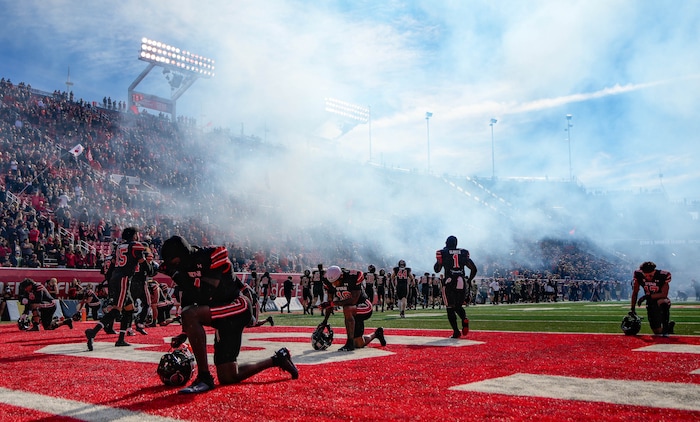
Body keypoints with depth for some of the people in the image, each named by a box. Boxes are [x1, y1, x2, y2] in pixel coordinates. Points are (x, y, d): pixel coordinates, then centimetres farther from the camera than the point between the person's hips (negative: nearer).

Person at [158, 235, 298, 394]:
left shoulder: (213, 255, -11)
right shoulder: (185, 270, 12)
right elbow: (187, 303, 18)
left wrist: (180, 276, -19)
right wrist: (185, 333, 14)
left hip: (239, 306, -9)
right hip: (223, 319, 9)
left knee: (190, 314, -29)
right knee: (227, 378, 5)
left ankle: (204, 377, -25)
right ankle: (277, 360, 25)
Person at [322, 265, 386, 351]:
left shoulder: (353, 277, -27)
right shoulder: (331, 281, -10)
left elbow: (354, 300, -28)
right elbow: (330, 301, 1)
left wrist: (333, 303, -30)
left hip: (363, 306, -6)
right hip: (351, 313, 6)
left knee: (347, 310, -38)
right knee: (360, 344, 8)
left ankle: (350, 343, -28)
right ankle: (376, 334, 40)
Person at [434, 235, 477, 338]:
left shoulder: (443, 252, 4)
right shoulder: (464, 253, 12)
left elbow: (437, 269, 6)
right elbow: (474, 269, 9)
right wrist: (469, 280, 21)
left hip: (450, 282, -3)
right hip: (462, 283, 3)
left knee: (450, 308, 4)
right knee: (458, 306, 19)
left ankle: (456, 331, -7)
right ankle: (464, 318, -11)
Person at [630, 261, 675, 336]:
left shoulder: (663, 275, -20)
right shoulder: (638, 275, -13)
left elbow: (664, 294, -21)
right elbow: (635, 293, -3)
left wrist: (647, 296, -28)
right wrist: (632, 308, -5)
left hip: (661, 301, -3)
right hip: (650, 304, 3)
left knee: (662, 302, -41)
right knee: (657, 332, 2)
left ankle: (666, 326, -23)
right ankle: (669, 325, 34)